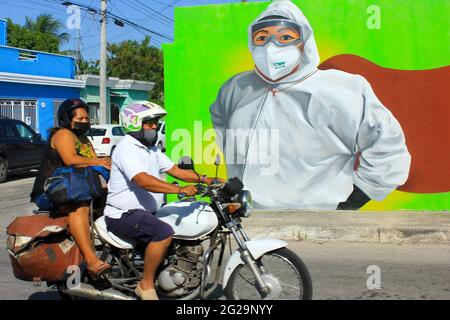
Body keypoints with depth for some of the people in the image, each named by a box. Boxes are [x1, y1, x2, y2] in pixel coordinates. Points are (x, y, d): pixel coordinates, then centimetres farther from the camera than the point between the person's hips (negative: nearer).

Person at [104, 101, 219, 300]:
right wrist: (180, 190, -36)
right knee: (164, 232, -31)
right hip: (123, 215, -10)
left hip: (146, 212, 10)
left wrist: (204, 179, -2)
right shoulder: (127, 148, -16)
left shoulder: (151, 150, 16)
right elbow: (144, 181, -30)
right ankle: (146, 285, -18)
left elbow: (175, 170, 12)